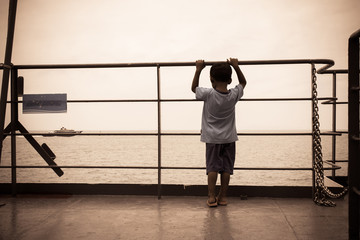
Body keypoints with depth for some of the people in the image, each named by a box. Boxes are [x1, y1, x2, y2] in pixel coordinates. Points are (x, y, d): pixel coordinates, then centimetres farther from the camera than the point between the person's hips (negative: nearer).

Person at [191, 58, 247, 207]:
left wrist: (198, 70, 5)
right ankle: (222, 197, 14)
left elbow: (194, 88, 4)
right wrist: (236, 67, 9)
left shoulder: (208, 94, -15)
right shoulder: (234, 95, -8)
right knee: (226, 168, 7)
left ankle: (211, 197, 4)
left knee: (212, 167, 3)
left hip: (212, 138, -2)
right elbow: (243, 82, 12)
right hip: (229, 138, 2)